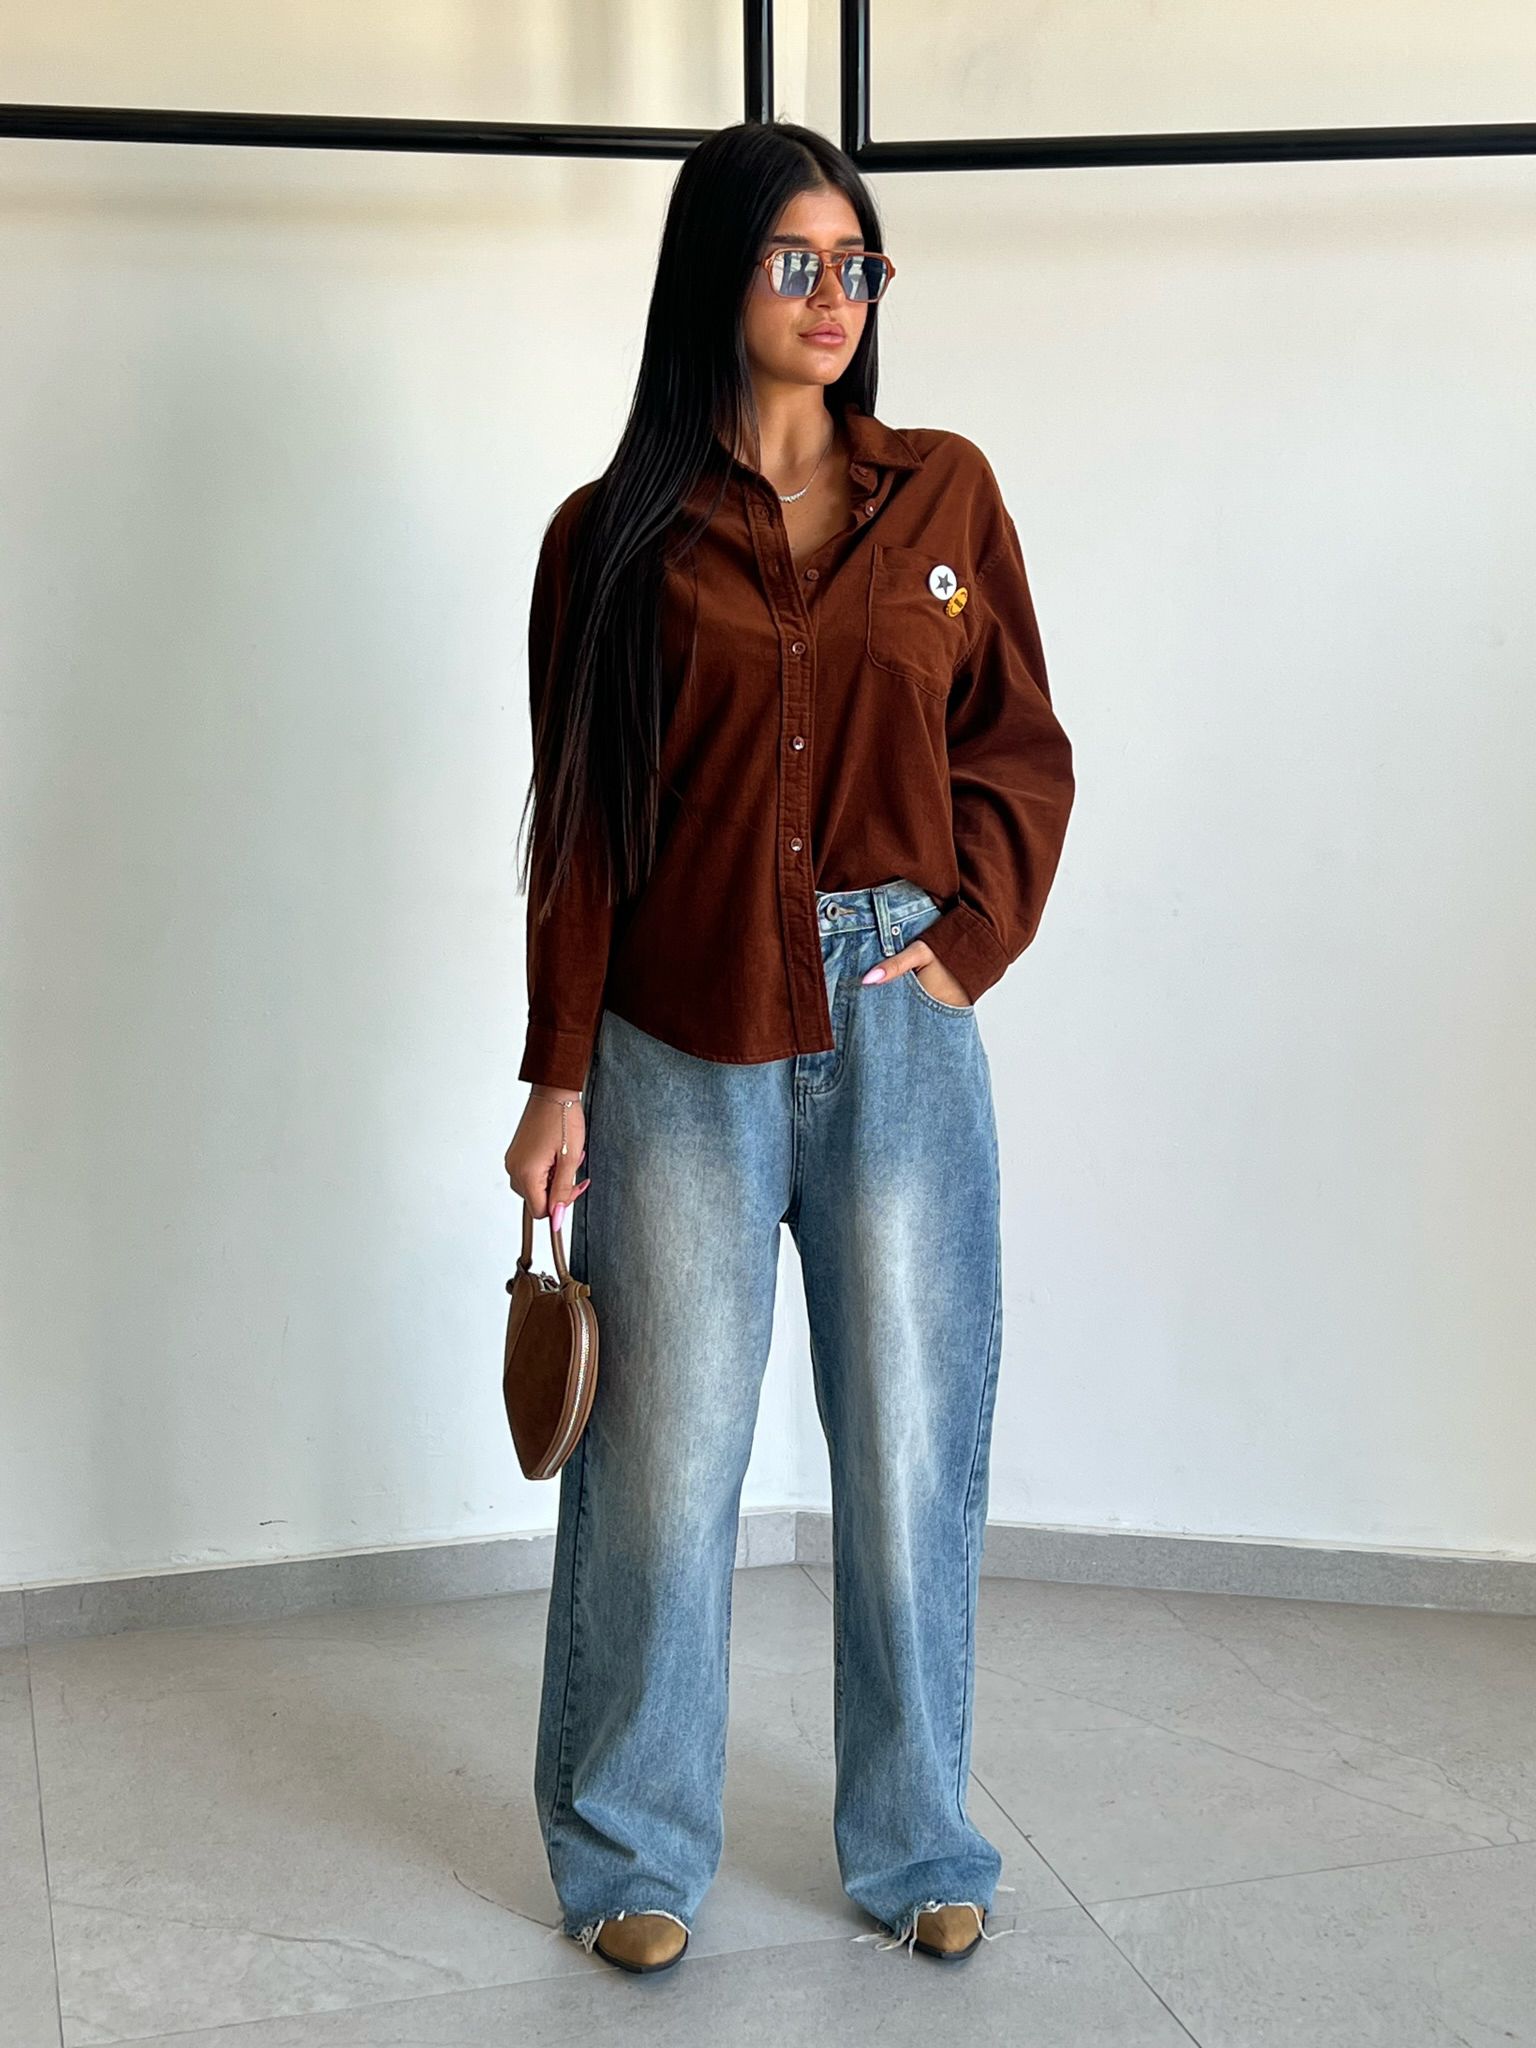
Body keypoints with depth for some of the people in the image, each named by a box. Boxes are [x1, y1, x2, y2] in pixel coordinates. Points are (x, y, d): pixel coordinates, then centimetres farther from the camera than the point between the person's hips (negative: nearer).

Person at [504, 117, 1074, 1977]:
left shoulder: (944, 493, 8)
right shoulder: (618, 533, 3)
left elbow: (1022, 750, 12)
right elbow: (578, 824, 2)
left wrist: (973, 932, -3)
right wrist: (558, 1077, -1)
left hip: (901, 1030, 2)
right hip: (682, 1044, -1)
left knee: (911, 1454, 7)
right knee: (665, 1457, 4)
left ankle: (917, 1851, 27)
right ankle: (631, 1855, 24)